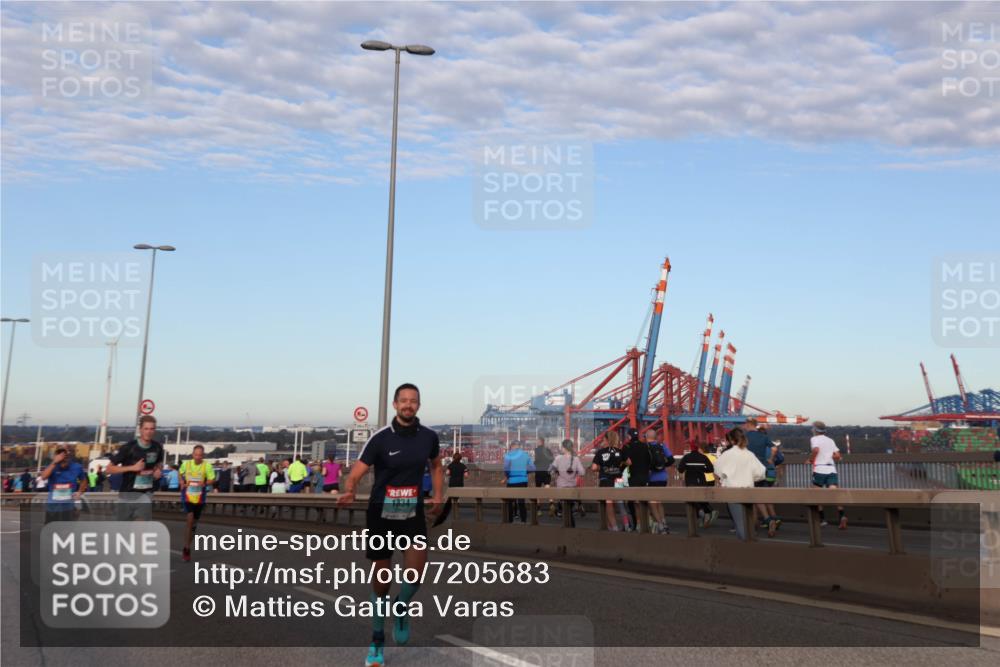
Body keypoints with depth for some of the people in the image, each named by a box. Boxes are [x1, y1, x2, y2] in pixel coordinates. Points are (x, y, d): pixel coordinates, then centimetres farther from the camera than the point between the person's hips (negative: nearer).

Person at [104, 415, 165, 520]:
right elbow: (109, 469, -11)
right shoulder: (128, 447, -14)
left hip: (145, 495, 2)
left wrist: (159, 470, -4)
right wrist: (133, 467, -22)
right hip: (127, 494, -1)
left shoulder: (157, 448, -3)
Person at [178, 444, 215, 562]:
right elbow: (180, 473, 16)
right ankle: (187, 548, -13)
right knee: (190, 519, -19)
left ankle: (186, 548, 31)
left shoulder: (207, 466, -10)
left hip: (199, 498, 1)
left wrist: (205, 483, -27)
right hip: (187, 496, -1)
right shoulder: (186, 464, -3)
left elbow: (212, 479, -6)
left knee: (194, 524, 13)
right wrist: (182, 483, -2)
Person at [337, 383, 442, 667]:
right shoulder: (380, 438, -13)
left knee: (416, 569, -19)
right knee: (381, 580, 7)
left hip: (413, 514, 2)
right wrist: (348, 492, -38)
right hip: (381, 514, -2)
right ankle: (377, 640, 25)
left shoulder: (428, 436, -2)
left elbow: (436, 465, 18)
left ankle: (401, 608, 16)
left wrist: (438, 495, 5)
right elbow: (356, 473, -17)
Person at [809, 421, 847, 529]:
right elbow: (837, 456, 11)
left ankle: (822, 519, 12)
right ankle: (842, 515, -32)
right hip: (832, 469, 4)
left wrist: (811, 459, -3)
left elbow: (816, 449, -18)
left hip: (819, 469, -4)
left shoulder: (814, 439, 3)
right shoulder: (830, 440, 19)